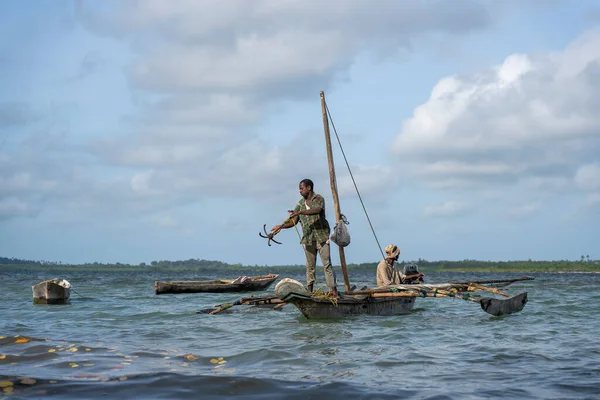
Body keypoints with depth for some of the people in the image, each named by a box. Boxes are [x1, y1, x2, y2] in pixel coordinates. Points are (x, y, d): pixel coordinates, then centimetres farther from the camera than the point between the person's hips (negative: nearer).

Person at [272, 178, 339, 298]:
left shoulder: (319, 199, -3)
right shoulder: (300, 203, 13)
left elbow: (318, 210, -26)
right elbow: (293, 221, 11)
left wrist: (300, 212, -34)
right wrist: (281, 226, -5)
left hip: (321, 236, -5)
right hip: (308, 238, 5)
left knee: (327, 264, -8)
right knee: (310, 266, 5)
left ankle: (334, 291, -9)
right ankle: (309, 292, 8)